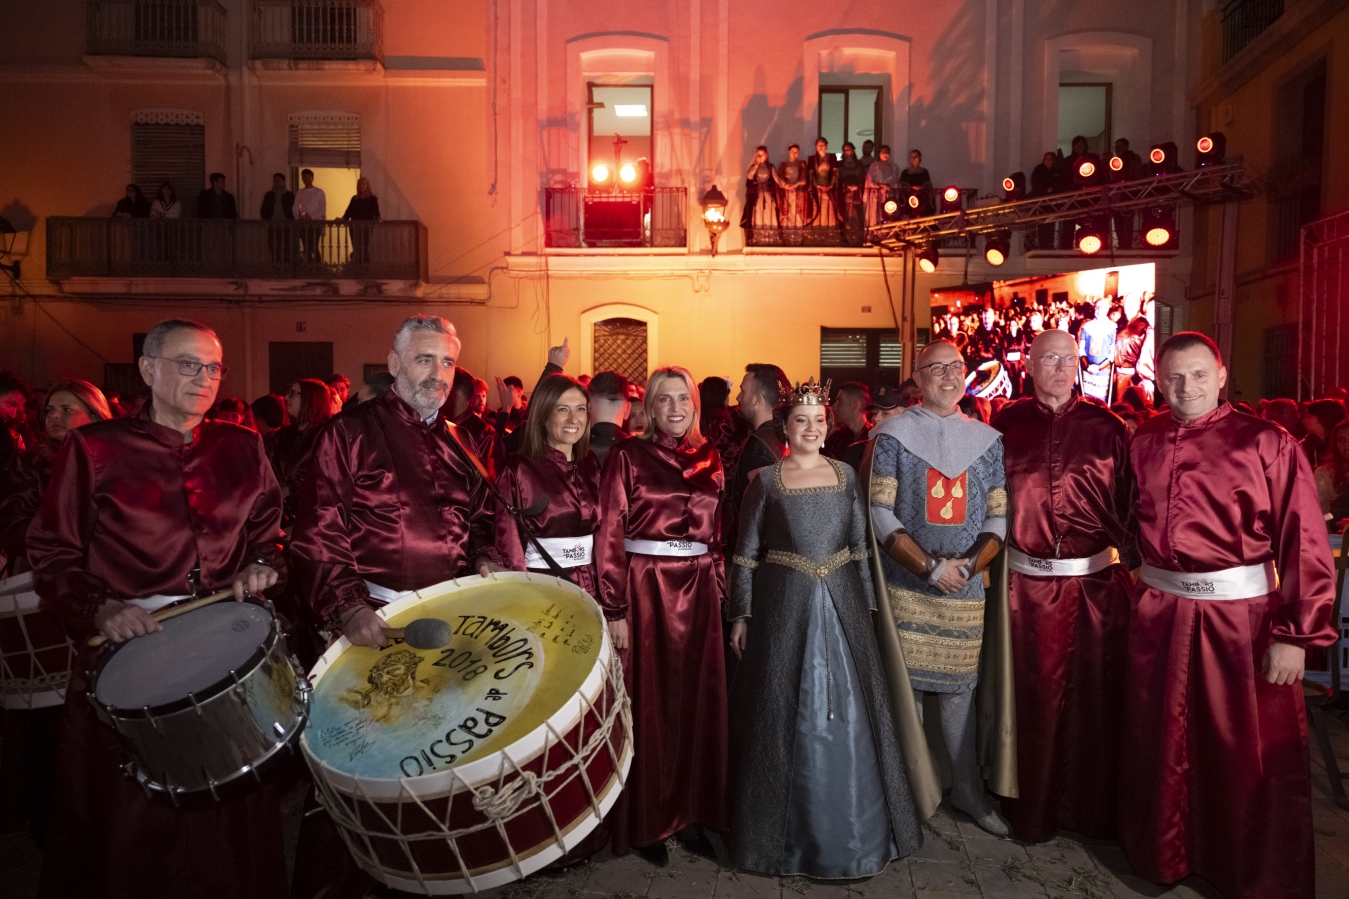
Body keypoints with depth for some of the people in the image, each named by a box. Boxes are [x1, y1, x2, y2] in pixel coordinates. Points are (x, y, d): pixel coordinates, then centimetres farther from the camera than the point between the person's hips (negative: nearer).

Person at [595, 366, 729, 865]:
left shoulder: (708, 459, 10)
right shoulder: (627, 455, -4)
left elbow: (716, 533, 14)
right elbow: (610, 537, -8)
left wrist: (719, 590, 7)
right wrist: (614, 610, -13)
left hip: (698, 590, 4)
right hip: (644, 587, -4)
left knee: (696, 698, 11)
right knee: (647, 701, 4)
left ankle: (691, 809, 27)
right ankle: (646, 821, 19)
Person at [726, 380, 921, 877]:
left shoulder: (845, 475, 6)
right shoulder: (766, 481, -1)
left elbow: (861, 546, 9)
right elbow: (746, 554, 0)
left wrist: (866, 605, 6)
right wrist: (740, 616, -3)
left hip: (842, 606, 2)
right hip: (785, 607, -2)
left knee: (849, 715, 8)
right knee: (788, 715, 6)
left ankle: (854, 829, 27)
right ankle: (792, 831, 24)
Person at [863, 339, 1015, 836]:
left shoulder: (988, 440, 8)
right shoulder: (893, 435, -3)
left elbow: (999, 515, 5)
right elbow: (880, 512, -8)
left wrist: (970, 563, -12)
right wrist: (931, 566, -14)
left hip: (966, 590, 3)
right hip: (906, 586, -2)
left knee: (958, 685, 12)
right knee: (907, 686, 5)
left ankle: (968, 789, 27)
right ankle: (911, 790, 22)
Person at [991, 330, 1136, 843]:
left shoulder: (1105, 426, 2)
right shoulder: (1007, 424, 2)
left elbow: (1126, 501, 3)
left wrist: (1131, 563, -2)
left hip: (1095, 580, 1)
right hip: (1030, 581, 0)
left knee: (1094, 693, 9)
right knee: (1035, 695, 8)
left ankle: (1094, 808, 28)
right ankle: (1034, 809, 26)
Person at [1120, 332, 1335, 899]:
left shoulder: (1267, 443, -8)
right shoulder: (1143, 442, 5)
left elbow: (1305, 543, -11)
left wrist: (1296, 636, -15)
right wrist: (1147, 583, 7)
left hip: (1242, 616, -3)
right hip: (1159, 612, 4)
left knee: (1251, 756, 7)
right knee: (1160, 742, 16)